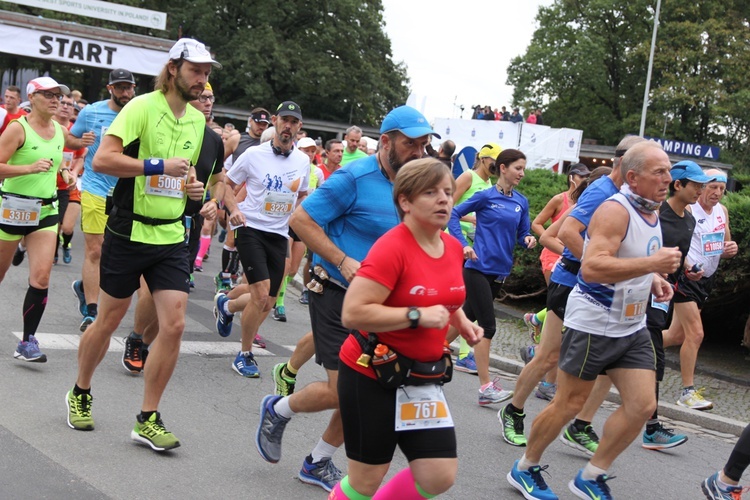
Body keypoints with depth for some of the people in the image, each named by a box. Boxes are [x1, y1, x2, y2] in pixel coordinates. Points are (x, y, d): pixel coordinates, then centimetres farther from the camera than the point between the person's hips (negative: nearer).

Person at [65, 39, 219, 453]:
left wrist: (194, 187, 5)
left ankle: (147, 420, 6)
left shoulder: (198, 119, 9)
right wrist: (159, 166, -25)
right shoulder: (143, 106, -12)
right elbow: (102, 159, -21)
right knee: (109, 320, 8)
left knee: (174, 325, -5)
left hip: (171, 236, 5)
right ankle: (80, 393, 34)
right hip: (129, 232, -5)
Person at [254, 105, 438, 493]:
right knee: (341, 391, -10)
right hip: (338, 295, -7)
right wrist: (343, 262, -21)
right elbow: (301, 219, -14)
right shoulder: (354, 178, -15)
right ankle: (277, 410, 20)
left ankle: (318, 463, 28)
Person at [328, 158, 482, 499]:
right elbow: (352, 314, -28)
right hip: (371, 374, -7)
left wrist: (461, 322, 6)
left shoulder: (453, 248, 3)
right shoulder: (391, 248, -21)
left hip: (423, 377, 7)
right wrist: (418, 316, -26)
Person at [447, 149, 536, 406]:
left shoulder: (521, 202, 7)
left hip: (500, 271, 6)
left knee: (467, 317, 16)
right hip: (478, 268, -6)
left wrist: (529, 240, -12)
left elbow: (522, 236, 11)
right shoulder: (486, 196, -8)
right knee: (488, 326, -10)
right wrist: (464, 245, -14)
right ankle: (486, 387, -7)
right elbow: (454, 214, -5)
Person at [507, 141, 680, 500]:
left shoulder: (652, 212, 9)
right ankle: (525, 469, 23)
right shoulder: (615, 211, -20)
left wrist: (654, 279, 8)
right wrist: (653, 263, -35)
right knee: (568, 405, 3)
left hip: (633, 327, 8)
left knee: (642, 406, 1)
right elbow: (591, 268, -33)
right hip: (593, 324, -8)